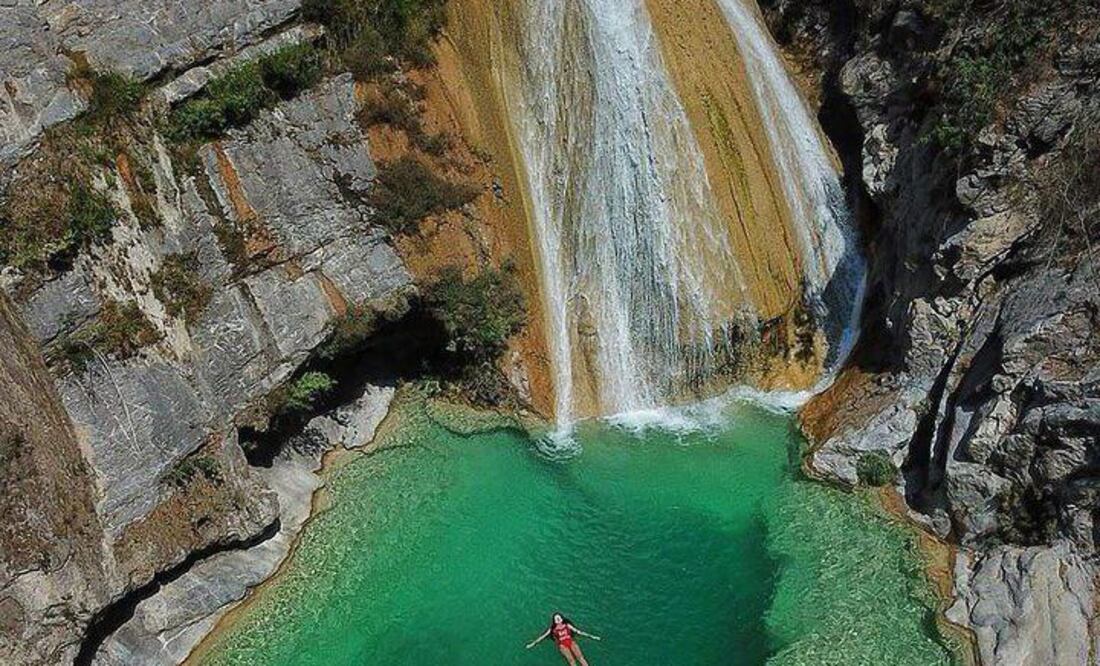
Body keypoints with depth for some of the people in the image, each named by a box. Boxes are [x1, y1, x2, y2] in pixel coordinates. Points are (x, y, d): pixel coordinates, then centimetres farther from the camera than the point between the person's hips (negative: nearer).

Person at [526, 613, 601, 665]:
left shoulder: (567, 625, 19)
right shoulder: (553, 629, 16)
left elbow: (578, 631, 19)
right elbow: (543, 636, 17)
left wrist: (591, 636, 15)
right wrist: (533, 643, 13)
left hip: (571, 642, 1)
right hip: (562, 645, -1)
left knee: (580, 657, -23)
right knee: (571, 661, -25)